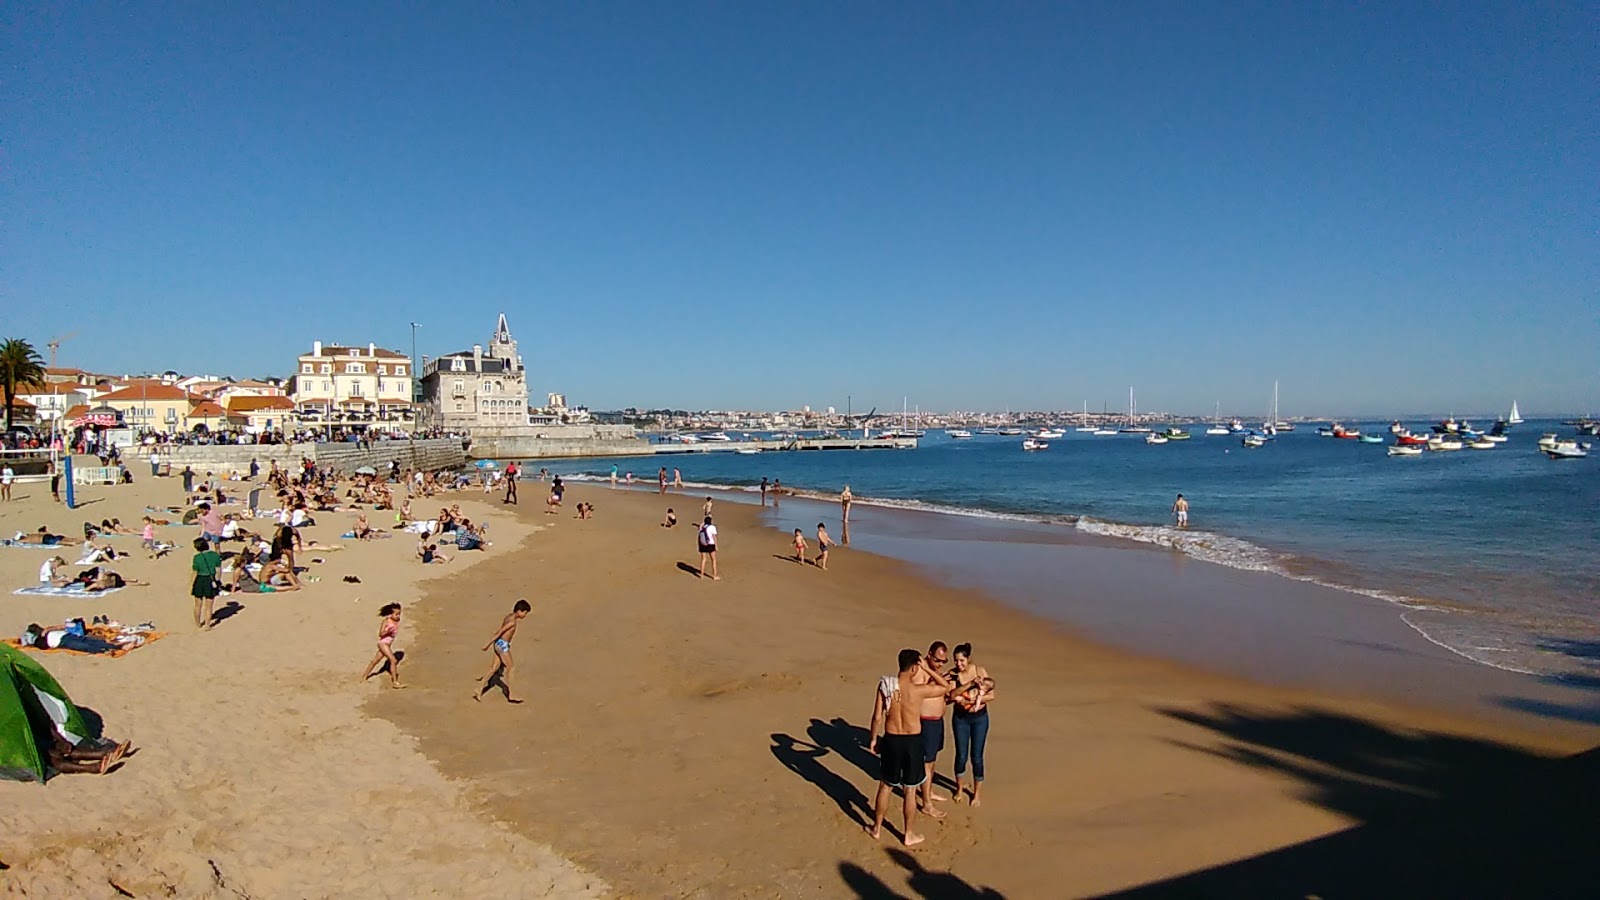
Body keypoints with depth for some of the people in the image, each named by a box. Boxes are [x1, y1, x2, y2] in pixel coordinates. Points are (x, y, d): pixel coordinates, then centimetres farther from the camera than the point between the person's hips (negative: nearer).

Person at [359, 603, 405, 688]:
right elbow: (380, 634, -18)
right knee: (393, 660, -15)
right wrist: (387, 631, -34)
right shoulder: (386, 621, -16)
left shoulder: (397, 621, 1)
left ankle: (364, 677, 33)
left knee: (375, 661, 18)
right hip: (383, 643, -7)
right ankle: (395, 682, -13)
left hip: (388, 644, 7)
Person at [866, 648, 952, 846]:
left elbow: (877, 717, -6)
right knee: (910, 791, 13)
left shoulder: (885, 685, -11)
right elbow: (946, 686, -1)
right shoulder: (918, 690, -18)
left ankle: (876, 828, 33)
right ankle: (909, 835, 27)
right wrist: (926, 668, 0)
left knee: (885, 787, 19)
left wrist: (873, 738, 8)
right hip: (912, 741, -2)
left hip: (891, 740, 2)